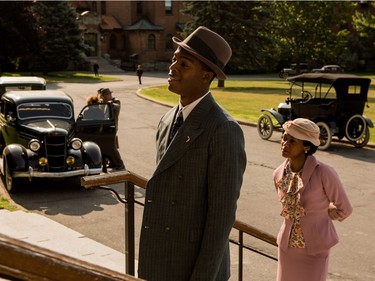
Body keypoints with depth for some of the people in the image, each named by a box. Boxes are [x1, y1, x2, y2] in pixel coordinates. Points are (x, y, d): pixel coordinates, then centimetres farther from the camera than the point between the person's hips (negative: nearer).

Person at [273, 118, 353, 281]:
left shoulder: (323, 173, -18)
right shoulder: (279, 174, -3)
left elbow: (344, 210, -6)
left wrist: (318, 214, 6)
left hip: (315, 249, -4)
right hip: (286, 247, 5)